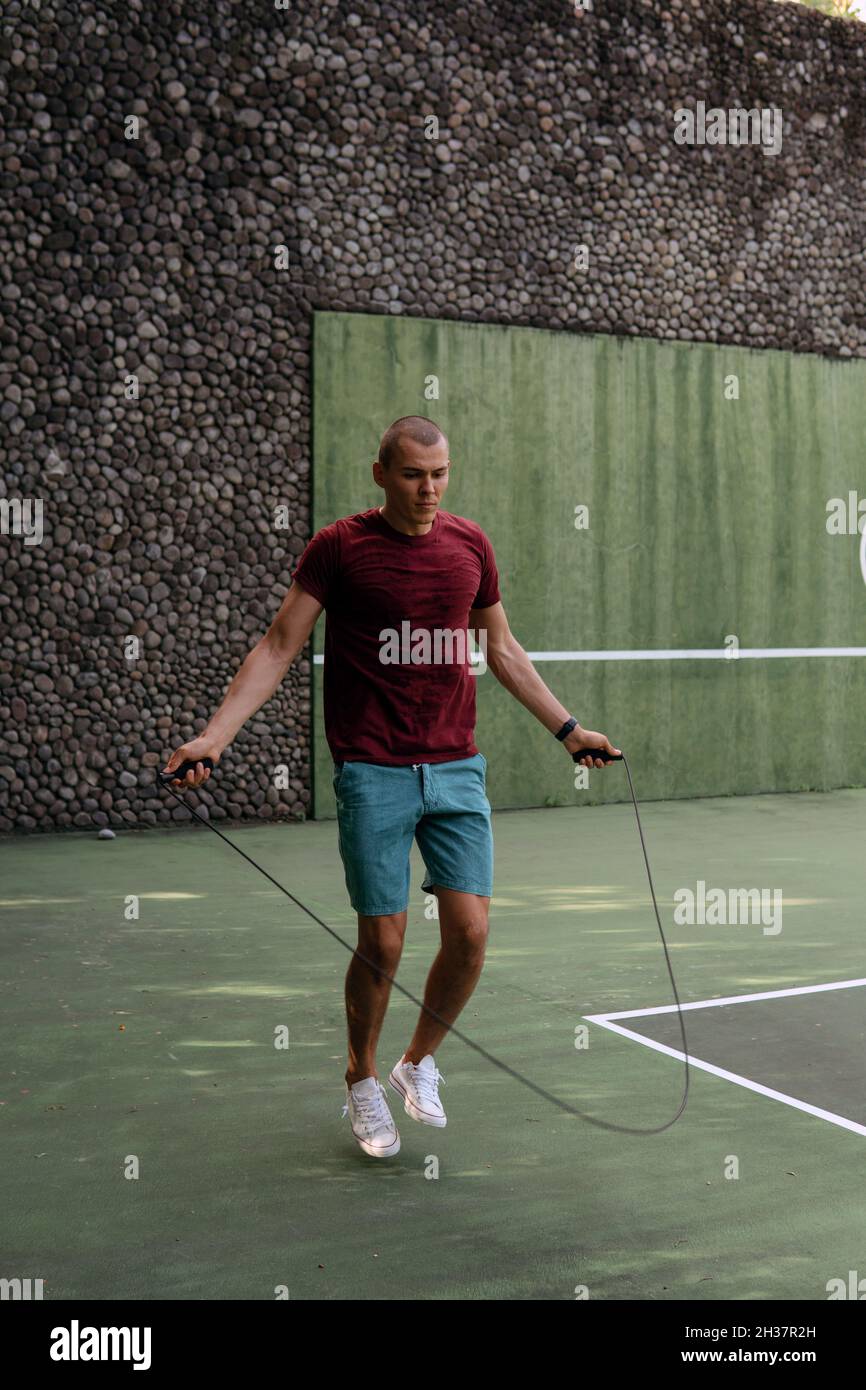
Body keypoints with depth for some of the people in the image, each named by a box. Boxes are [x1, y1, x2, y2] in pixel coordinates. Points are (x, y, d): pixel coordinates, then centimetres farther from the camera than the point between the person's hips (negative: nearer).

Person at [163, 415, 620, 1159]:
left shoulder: (471, 545, 8)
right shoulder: (339, 546, -4)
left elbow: (503, 650, 19)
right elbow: (279, 646, -4)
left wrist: (567, 728, 20)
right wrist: (215, 735, -14)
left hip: (457, 769, 4)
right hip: (373, 773, -3)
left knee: (470, 934, -3)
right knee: (383, 943, -1)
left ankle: (420, 1061, 24)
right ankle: (363, 1082, 25)